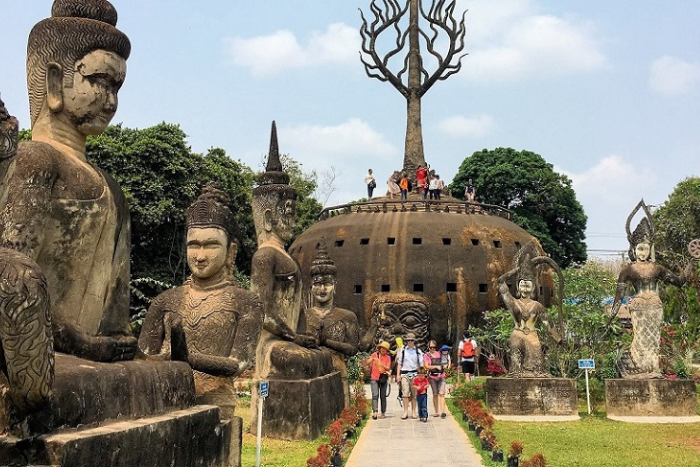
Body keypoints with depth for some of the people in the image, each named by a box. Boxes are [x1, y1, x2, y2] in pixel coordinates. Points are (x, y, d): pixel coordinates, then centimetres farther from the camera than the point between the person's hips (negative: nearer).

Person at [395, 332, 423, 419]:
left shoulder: (418, 351, 9)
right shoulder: (402, 350, 10)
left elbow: (421, 364, 10)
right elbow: (399, 363, 12)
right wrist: (398, 375, 5)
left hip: (415, 374, 1)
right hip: (404, 373, 0)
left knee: (414, 393, 2)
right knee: (405, 392, -11)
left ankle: (414, 411, 10)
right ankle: (405, 411, -9)